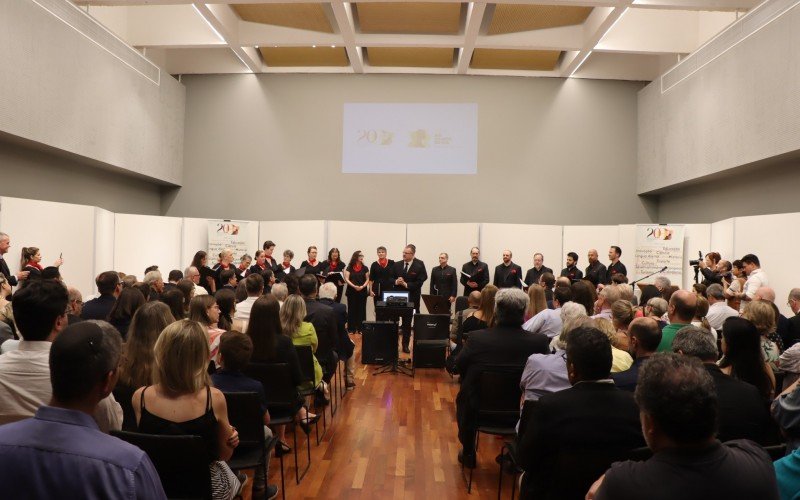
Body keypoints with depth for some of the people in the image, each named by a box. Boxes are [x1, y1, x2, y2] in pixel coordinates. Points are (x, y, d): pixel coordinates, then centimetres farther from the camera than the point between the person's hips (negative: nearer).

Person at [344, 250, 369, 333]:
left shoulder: (364, 268, 7)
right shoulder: (349, 267, 3)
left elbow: (367, 279, 5)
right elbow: (346, 279, -3)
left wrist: (362, 286, -12)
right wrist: (354, 286, -16)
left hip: (362, 291, 1)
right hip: (351, 291, -1)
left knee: (361, 309, 2)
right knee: (352, 309, 0)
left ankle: (360, 328, 6)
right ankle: (351, 329, 5)